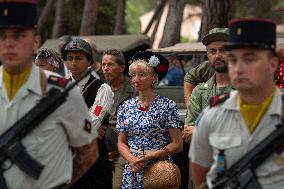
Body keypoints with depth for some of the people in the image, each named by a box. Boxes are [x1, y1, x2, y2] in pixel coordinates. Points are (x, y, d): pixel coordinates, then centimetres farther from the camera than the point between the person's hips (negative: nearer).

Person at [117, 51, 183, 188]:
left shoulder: (167, 106, -4)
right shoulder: (126, 107, 8)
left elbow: (177, 144, -7)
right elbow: (121, 143, 9)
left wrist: (150, 156, -17)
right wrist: (132, 160, -11)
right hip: (132, 171, 3)